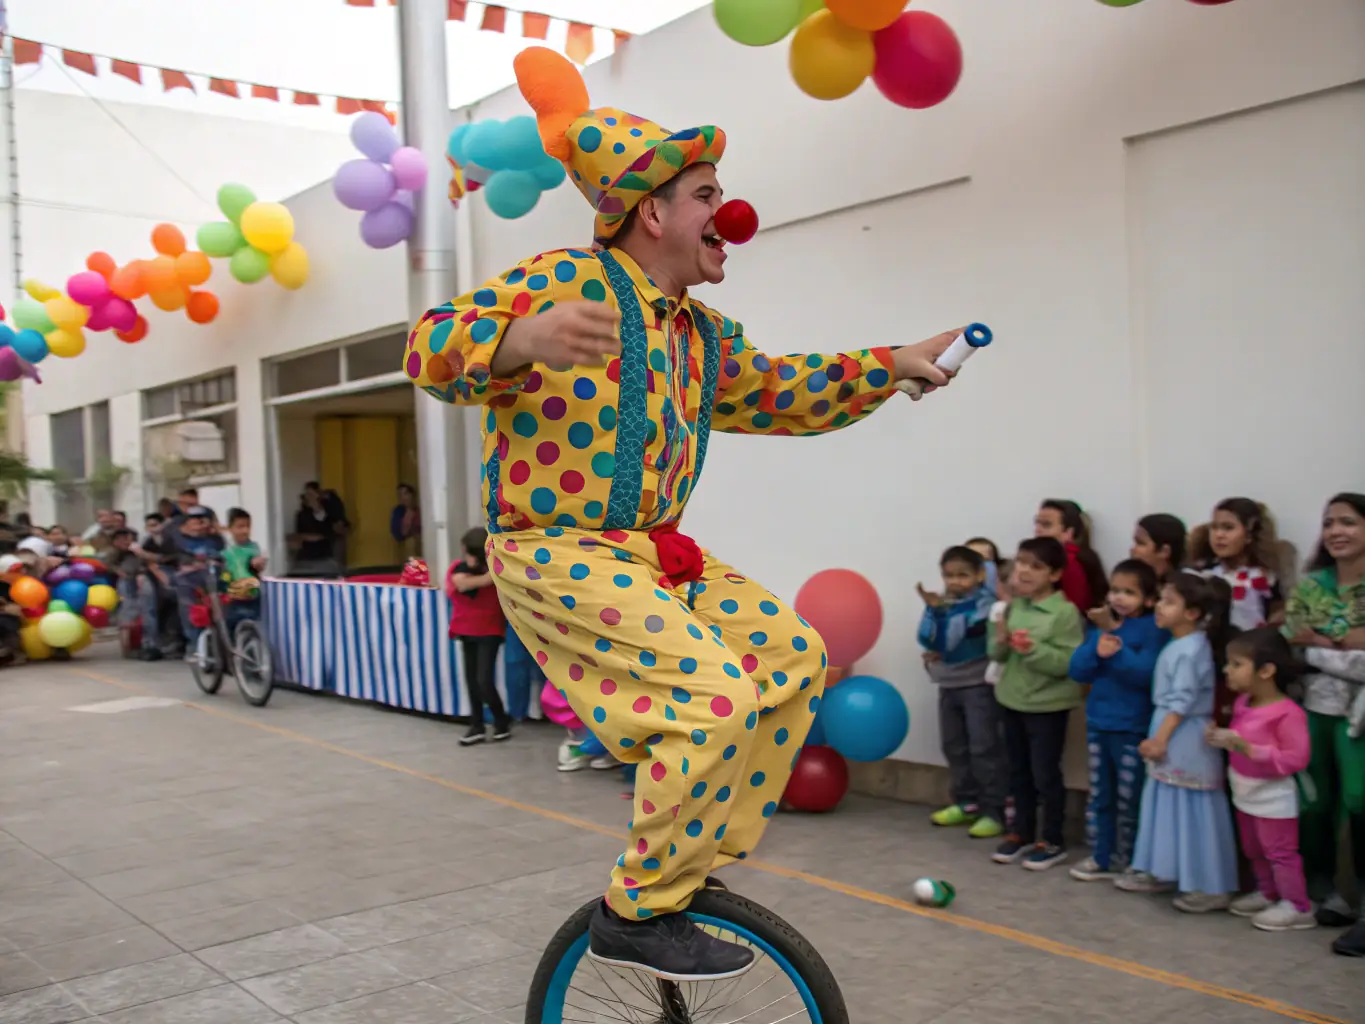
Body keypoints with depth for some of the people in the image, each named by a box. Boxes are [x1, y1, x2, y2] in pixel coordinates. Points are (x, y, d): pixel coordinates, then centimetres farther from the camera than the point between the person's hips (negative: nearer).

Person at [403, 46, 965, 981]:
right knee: (716, 694, -24)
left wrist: (890, 368, 19)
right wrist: (523, 339, -42)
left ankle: (701, 860, 16)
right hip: (557, 554, -9)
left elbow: (778, 393, 27)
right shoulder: (567, 283, -11)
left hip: (654, 555, 9)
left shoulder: (699, 334, 16)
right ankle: (638, 913, -6)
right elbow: (432, 351, -21)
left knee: (793, 656, 5)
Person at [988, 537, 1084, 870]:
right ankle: (1022, 833, 29)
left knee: (1045, 774, 3)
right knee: (1018, 772, 16)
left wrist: (1034, 649, -30)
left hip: (1047, 705, -6)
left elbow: (1068, 663, -21)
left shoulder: (1065, 612, -16)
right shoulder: (1014, 607, 3)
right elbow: (997, 655, 8)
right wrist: (1001, 642, -13)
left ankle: (1054, 841, 17)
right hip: (1013, 700, 6)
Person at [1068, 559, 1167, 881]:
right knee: (1098, 795, 13)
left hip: (1133, 728, -5)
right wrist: (1097, 650, -16)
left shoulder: (1154, 629, -9)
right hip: (1097, 723, 6)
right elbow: (1077, 671, -1)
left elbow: (1148, 674, -20)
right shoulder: (1100, 625, 6)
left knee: (1128, 799, 4)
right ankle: (1100, 857, 24)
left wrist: (1118, 652, -29)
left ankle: (1128, 861, 18)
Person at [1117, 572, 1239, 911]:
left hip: (1185, 741, -10)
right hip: (1171, 736, 10)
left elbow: (1182, 701, -21)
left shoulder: (1191, 650, -20)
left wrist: (1160, 738, -19)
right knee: (1167, 806, 16)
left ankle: (1210, 887, 4)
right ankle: (1162, 871, 26)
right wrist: (1157, 738, 13)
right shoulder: (1177, 645, 9)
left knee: (1193, 811, -4)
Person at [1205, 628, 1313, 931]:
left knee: (1280, 852, 1)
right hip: (1245, 793, 9)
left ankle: (1297, 907, 11)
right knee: (1254, 850, 20)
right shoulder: (1243, 703, 2)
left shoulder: (1287, 713, -25)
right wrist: (1222, 738, -4)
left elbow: (1296, 758, -26)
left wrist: (1249, 749, -32)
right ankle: (1267, 894, 35)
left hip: (1273, 798, -9)